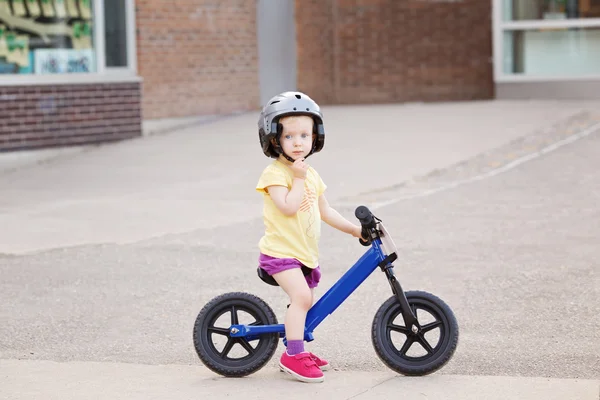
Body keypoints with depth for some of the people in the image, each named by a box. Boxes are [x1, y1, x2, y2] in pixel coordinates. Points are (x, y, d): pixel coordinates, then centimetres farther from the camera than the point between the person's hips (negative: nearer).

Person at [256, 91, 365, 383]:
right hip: (280, 250, -9)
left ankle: (298, 351, 31)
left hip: (305, 253, 9)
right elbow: (288, 207, -26)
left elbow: (324, 211, 21)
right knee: (301, 296, -24)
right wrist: (299, 179, -22)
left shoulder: (310, 174, 13)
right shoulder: (275, 173, -14)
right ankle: (292, 355, -21)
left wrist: (354, 229, 19)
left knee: (305, 302, 16)